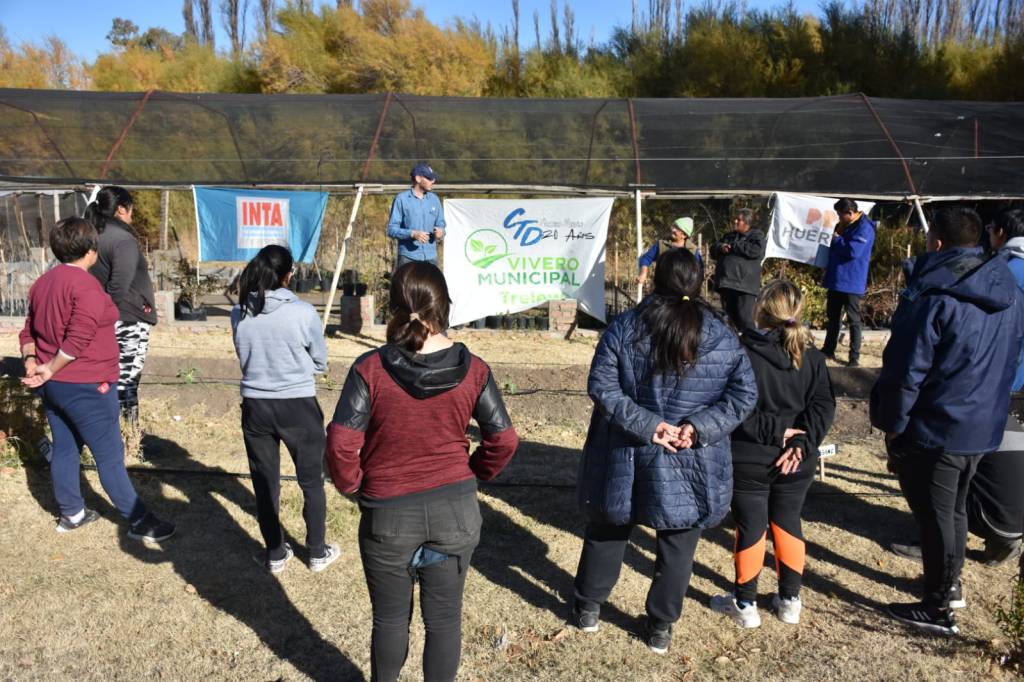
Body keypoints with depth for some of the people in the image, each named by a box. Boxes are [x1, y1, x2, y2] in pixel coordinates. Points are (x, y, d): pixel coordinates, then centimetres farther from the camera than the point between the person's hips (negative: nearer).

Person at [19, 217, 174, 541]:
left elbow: (29, 331, 13)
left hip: (53, 386, 9)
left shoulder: (42, 283, 10)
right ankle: (140, 522, 5)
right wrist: (51, 370, -15)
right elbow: (78, 339, -25)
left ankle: (71, 513, 30)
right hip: (86, 388, -9)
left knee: (65, 448, 18)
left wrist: (31, 361, 0)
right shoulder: (86, 285, -19)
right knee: (110, 456, -3)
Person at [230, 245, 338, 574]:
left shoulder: (239, 314, -6)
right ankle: (318, 553, 28)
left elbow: (244, 358, 8)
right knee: (311, 482, 16)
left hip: (255, 406, 3)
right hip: (298, 407, -3)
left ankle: (276, 554, 30)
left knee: (265, 484, 17)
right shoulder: (302, 313, -17)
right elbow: (321, 362, -4)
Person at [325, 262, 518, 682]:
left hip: (388, 514, -1)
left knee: (390, 618, 20)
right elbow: (504, 440, -5)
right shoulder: (472, 370, -9)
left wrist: (352, 485, 2)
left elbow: (340, 444, -17)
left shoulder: (371, 369, -16)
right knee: (445, 617, 17)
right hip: (456, 510, 1)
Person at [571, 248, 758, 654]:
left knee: (607, 534, 20)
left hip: (628, 460, 0)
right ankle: (661, 629, 29)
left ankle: (587, 609, 36)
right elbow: (744, 396, -6)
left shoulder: (625, 327, -10)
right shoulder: (722, 337, -5)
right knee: (677, 548, 17)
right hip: (692, 468, 1)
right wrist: (699, 427, -12)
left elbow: (601, 386, -14)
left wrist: (645, 423, -15)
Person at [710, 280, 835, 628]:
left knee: (751, 528, 8)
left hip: (748, 461, -4)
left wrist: (773, 430, -15)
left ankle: (745, 605, 21)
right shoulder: (811, 357, 0)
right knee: (788, 524, 19)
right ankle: (790, 600, 30)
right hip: (796, 463, 4)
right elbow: (823, 406, -7)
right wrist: (803, 443, -13)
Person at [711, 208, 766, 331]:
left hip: (744, 284, -7)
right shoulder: (729, 236, 24)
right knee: (729, 317, 11)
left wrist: (733, 247, -7)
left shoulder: (757, 235, 3)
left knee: (744, 318, -15)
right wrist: (721, 247, 0)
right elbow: (713, 251, 25)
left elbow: (757, 250, -16)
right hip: (726, 283, 7)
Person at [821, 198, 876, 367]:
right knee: (833, 317, 16)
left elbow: (853, 250, -27)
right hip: (836, 280, 9)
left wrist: (836, 239, -12)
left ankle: (854, 357, 2)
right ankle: (828, 350, 27)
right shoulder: (844, 226, 13)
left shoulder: (864, 228, -15)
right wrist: (828, 266, 10)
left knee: (853, 320, -2)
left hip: (851, 282, -9)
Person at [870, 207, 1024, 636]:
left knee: (935, 516, 5)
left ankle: (938, 609, 17)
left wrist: (892, 424, -9)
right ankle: (950, 584, 40)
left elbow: (905, 372, -20)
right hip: (983, 428, 8)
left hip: (934, 432, -7)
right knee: (955, 508, 24)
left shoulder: (932, 298, -21)